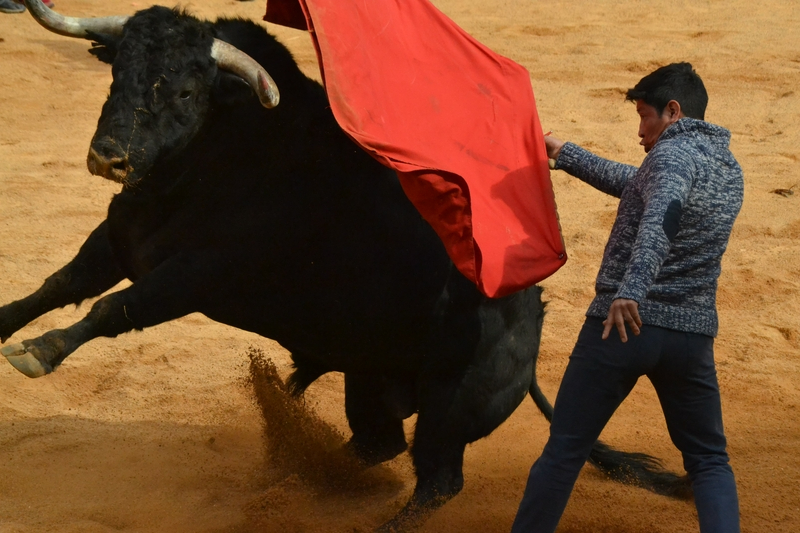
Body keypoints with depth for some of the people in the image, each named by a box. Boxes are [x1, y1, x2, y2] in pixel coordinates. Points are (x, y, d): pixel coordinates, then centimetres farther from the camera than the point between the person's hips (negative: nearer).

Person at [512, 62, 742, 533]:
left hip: (625, 322, -6)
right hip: (693, 333, 6)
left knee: (565, 450, 4)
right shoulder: (730, 171, 16)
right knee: (709, 461, 15)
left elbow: (662, 214, -31)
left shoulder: (675, 154, -9)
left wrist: (630, 290, -42)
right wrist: (565, 155, 36)